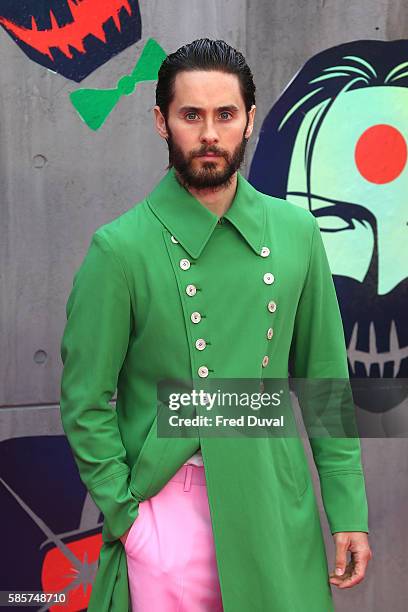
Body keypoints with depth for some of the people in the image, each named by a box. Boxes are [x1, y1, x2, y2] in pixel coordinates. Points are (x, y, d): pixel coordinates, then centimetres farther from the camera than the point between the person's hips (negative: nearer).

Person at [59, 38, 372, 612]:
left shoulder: (296, 232, 1)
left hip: (277, 507, 3)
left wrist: (348, 510, 4)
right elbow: (86, 403, -5)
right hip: (169, 506, -3)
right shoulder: (121, 248, -9)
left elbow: (326, 381, 6)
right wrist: (125, 515, -10)